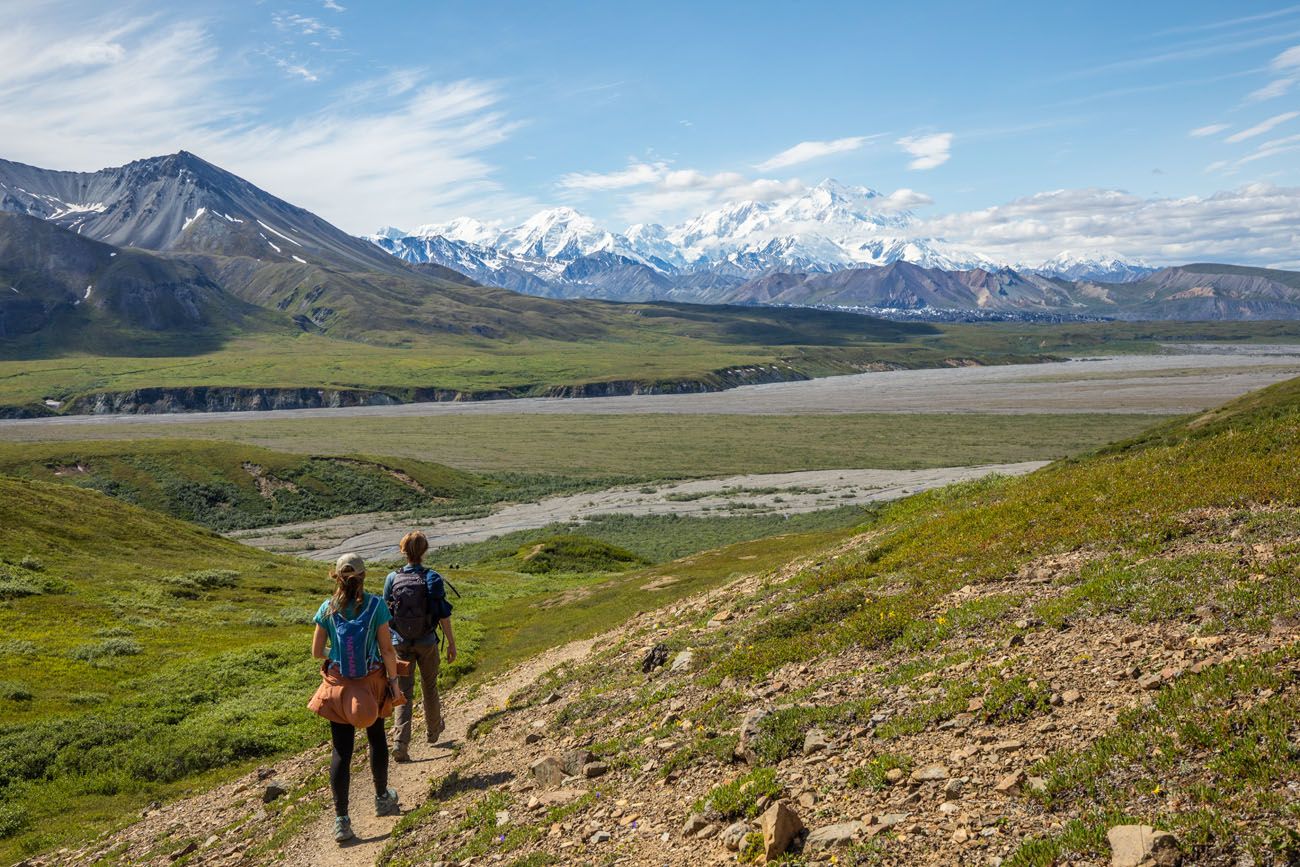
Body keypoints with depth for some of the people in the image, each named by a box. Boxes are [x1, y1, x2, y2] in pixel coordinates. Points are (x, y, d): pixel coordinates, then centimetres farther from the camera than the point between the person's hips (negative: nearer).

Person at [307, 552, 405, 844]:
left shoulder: (327, 609, -7)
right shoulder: (376, 605, -11)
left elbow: (317, 653, -2)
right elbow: (387, 649, -10)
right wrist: (394, 681, 0)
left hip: (339, 684, 0)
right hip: (372, 682, 0)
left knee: (341, 750, 5)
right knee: (376, 738, 21)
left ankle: (341, 820, 4)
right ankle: (382, 798, 37)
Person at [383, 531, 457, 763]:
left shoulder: (393, 579, -6)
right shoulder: (433, 578, -11)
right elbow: (443, 614, -9)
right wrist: (452, 643, 0)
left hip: (400, 642, 1)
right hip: (427, 643, -1)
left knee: (403, 692, 5)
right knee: (429, 687, 19)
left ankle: (400, 741, -11)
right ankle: (433, 730, 39)